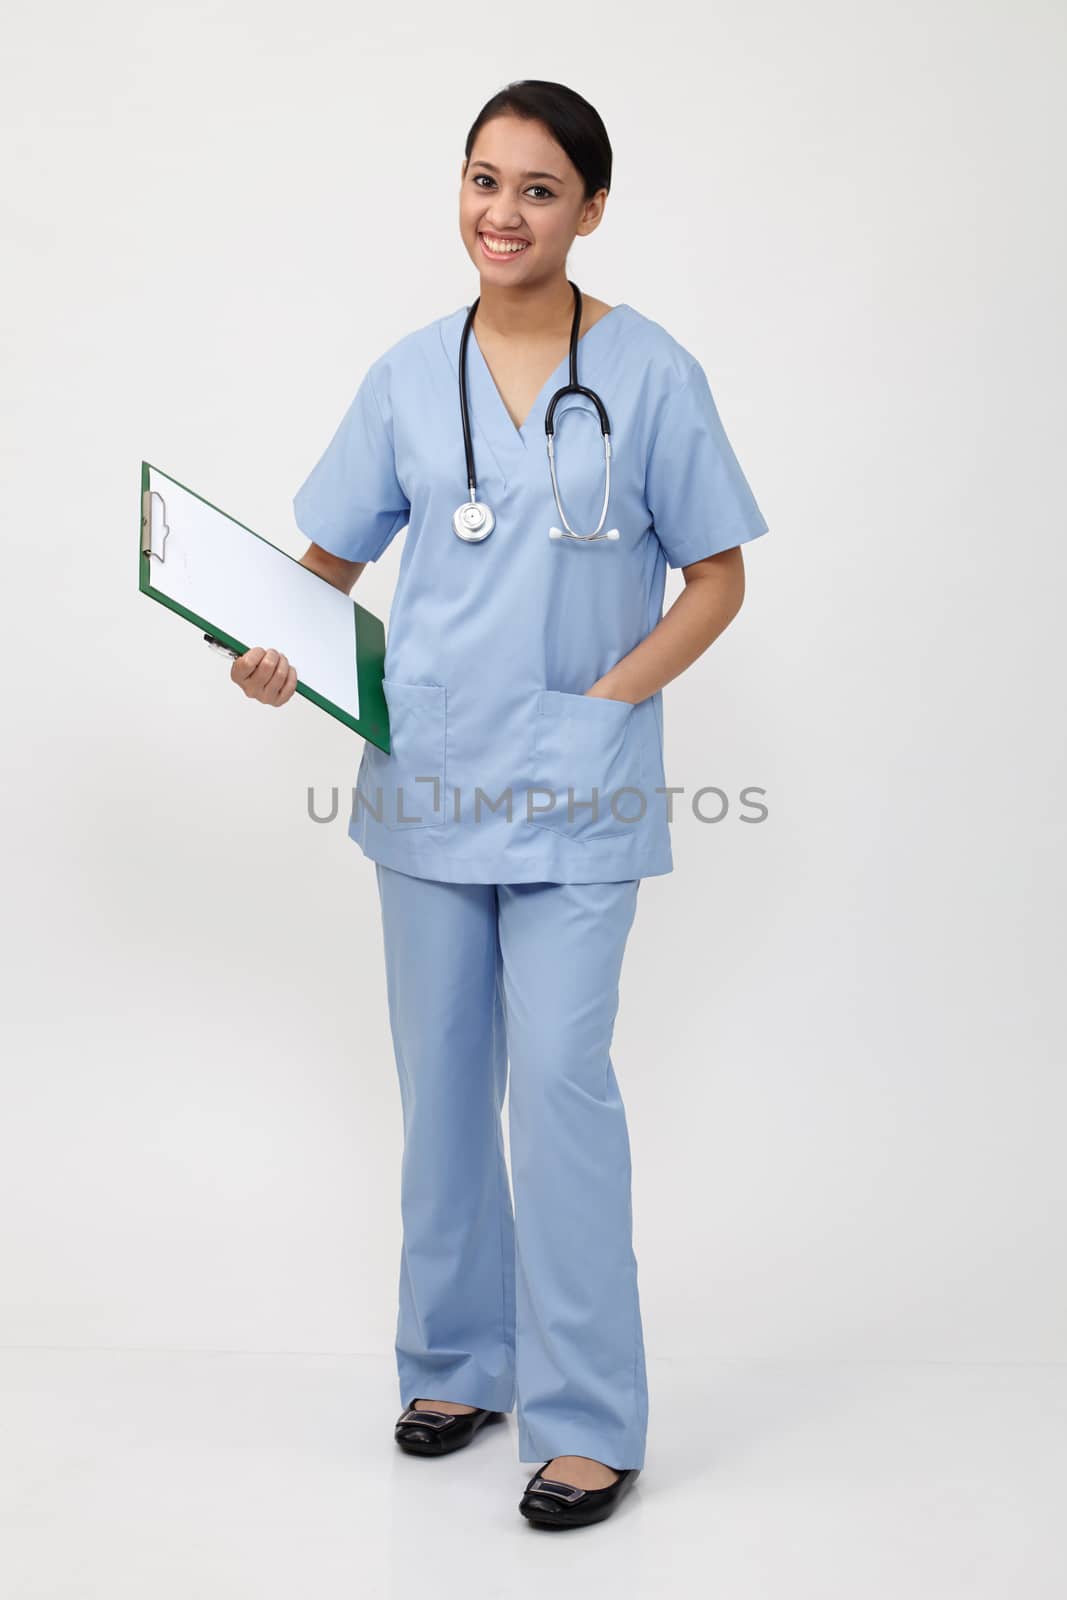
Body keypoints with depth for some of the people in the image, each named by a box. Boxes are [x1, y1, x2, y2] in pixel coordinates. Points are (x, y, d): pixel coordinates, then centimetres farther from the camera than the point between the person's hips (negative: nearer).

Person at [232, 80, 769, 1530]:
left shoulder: (650, 373, -2)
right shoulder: (409, 376, 7)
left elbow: (717, 580, 1)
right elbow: (332, 554, 11)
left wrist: (606, 699, -10)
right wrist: (280, 649, -10)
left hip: (576, 787, -4)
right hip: (428, 774, 4)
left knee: (561, 1078, -9)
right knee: (440, 1082, 12)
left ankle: (588, 1421, 4)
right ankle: (457, 1363, 30)